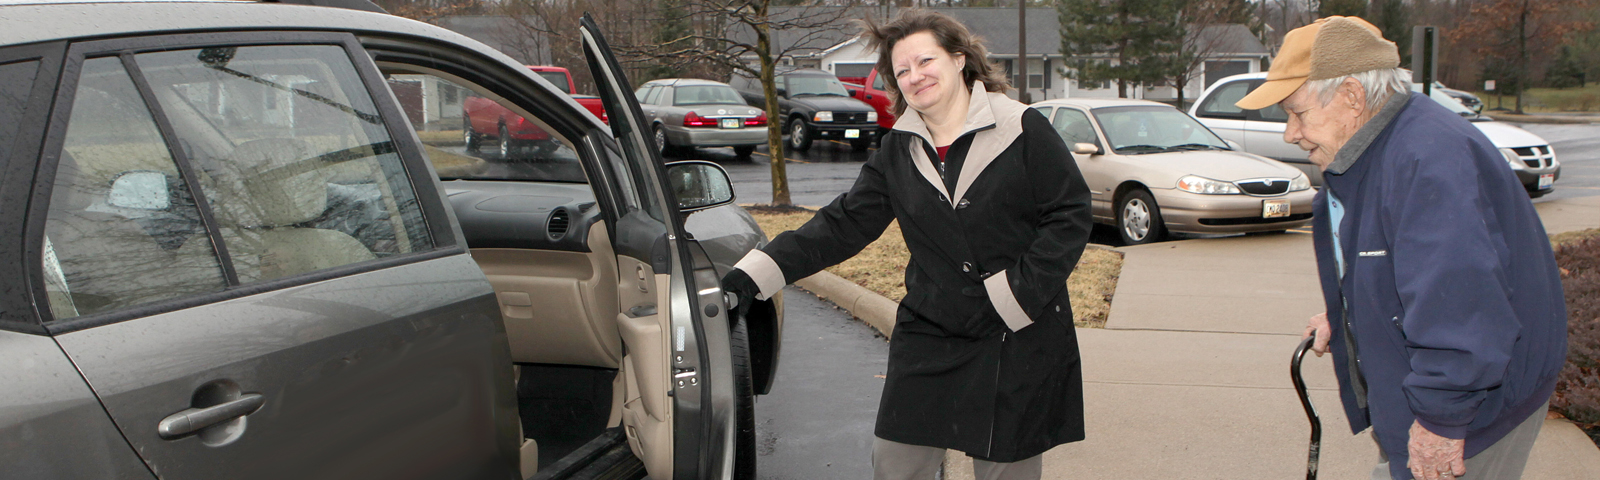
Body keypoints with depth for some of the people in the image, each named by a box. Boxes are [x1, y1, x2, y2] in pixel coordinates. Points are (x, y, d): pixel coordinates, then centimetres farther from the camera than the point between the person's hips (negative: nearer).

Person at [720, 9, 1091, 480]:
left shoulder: (1023, 131, -7)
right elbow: (842, 224, 4)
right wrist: (759, 271, -5)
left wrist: (1018, 291, -16)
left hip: (1019, 343, -3)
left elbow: (1070, 217, -7)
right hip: (929, 339, 4)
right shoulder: (899, 151, 6)